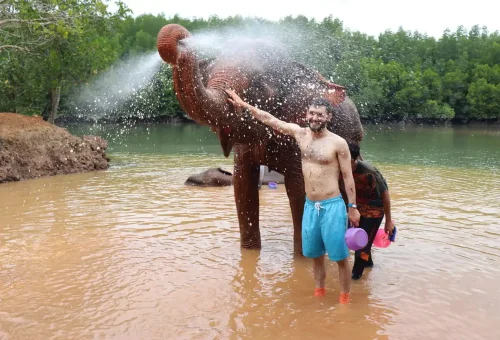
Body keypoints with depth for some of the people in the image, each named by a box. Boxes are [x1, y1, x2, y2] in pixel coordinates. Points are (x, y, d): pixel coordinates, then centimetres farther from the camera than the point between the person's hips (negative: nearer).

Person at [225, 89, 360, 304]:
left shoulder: (338, 143, -10)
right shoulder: (300, 133, 2)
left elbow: (348, 176, -6)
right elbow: (270, 119, 7)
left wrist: (353, 207, -6)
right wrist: (244, 105, 9)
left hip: (332, 207, -5)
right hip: (310, 206, 5)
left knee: (340, 256, 4)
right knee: (315, 254, 17)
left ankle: (345, 299, 19)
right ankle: (319, 293, 35)